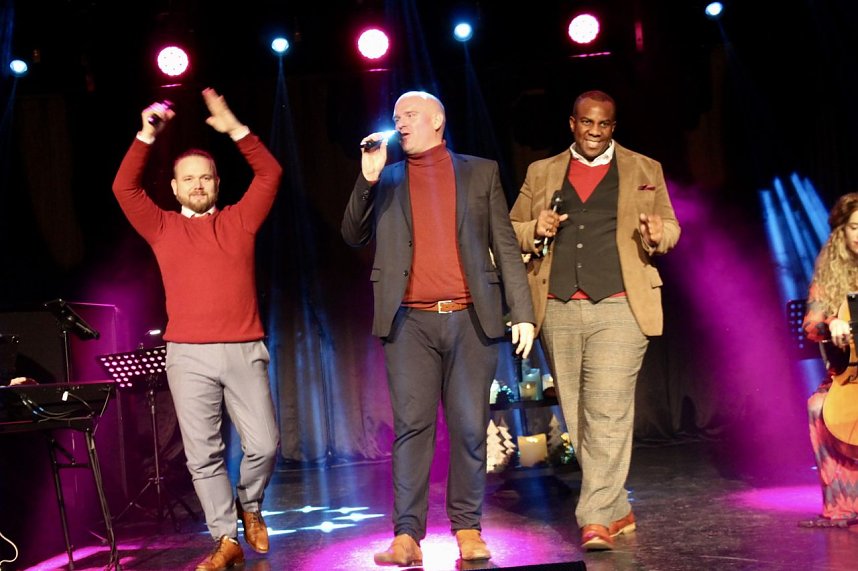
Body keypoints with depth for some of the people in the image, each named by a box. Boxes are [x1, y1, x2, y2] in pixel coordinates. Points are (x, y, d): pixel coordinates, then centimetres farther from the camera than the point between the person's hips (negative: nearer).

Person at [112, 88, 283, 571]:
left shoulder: (239, 221, 12)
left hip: (244, 351, 0)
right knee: (203, 454, -1)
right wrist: (147, 137, -3)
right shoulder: (162, 227, 13)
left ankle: (250, 506, 23)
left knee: (264, 445, -5)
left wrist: (235, 129, -2)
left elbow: (270, 174, 6)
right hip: (188, 356, 0)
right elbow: (124, 188, 4)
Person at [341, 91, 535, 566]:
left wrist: (522, 312, 0)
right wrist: (368, 179, -4)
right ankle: (407, 536, -3)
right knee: (412, 425, -3)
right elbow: (353, 236, 8)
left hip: (471, 318, 0)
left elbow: (505, 246, 8)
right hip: (410, 322, 1)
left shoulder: (481, 172, 11)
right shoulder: (387, 179, 15)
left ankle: (467, 529, 9)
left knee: (469, 427, 1)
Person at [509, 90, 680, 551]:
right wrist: (535, 232, -6)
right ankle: (618, 511, 19)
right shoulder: (541, 173, 16)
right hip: (558, 310, 3)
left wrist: (657, 235, -11)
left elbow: (669, 227, 12)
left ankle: (596, 519, -12)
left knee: (608, 414, -13)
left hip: (619, 308, -3)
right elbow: (510, 231, 16)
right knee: (577, 418, 6)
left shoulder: (644, 171, 12)